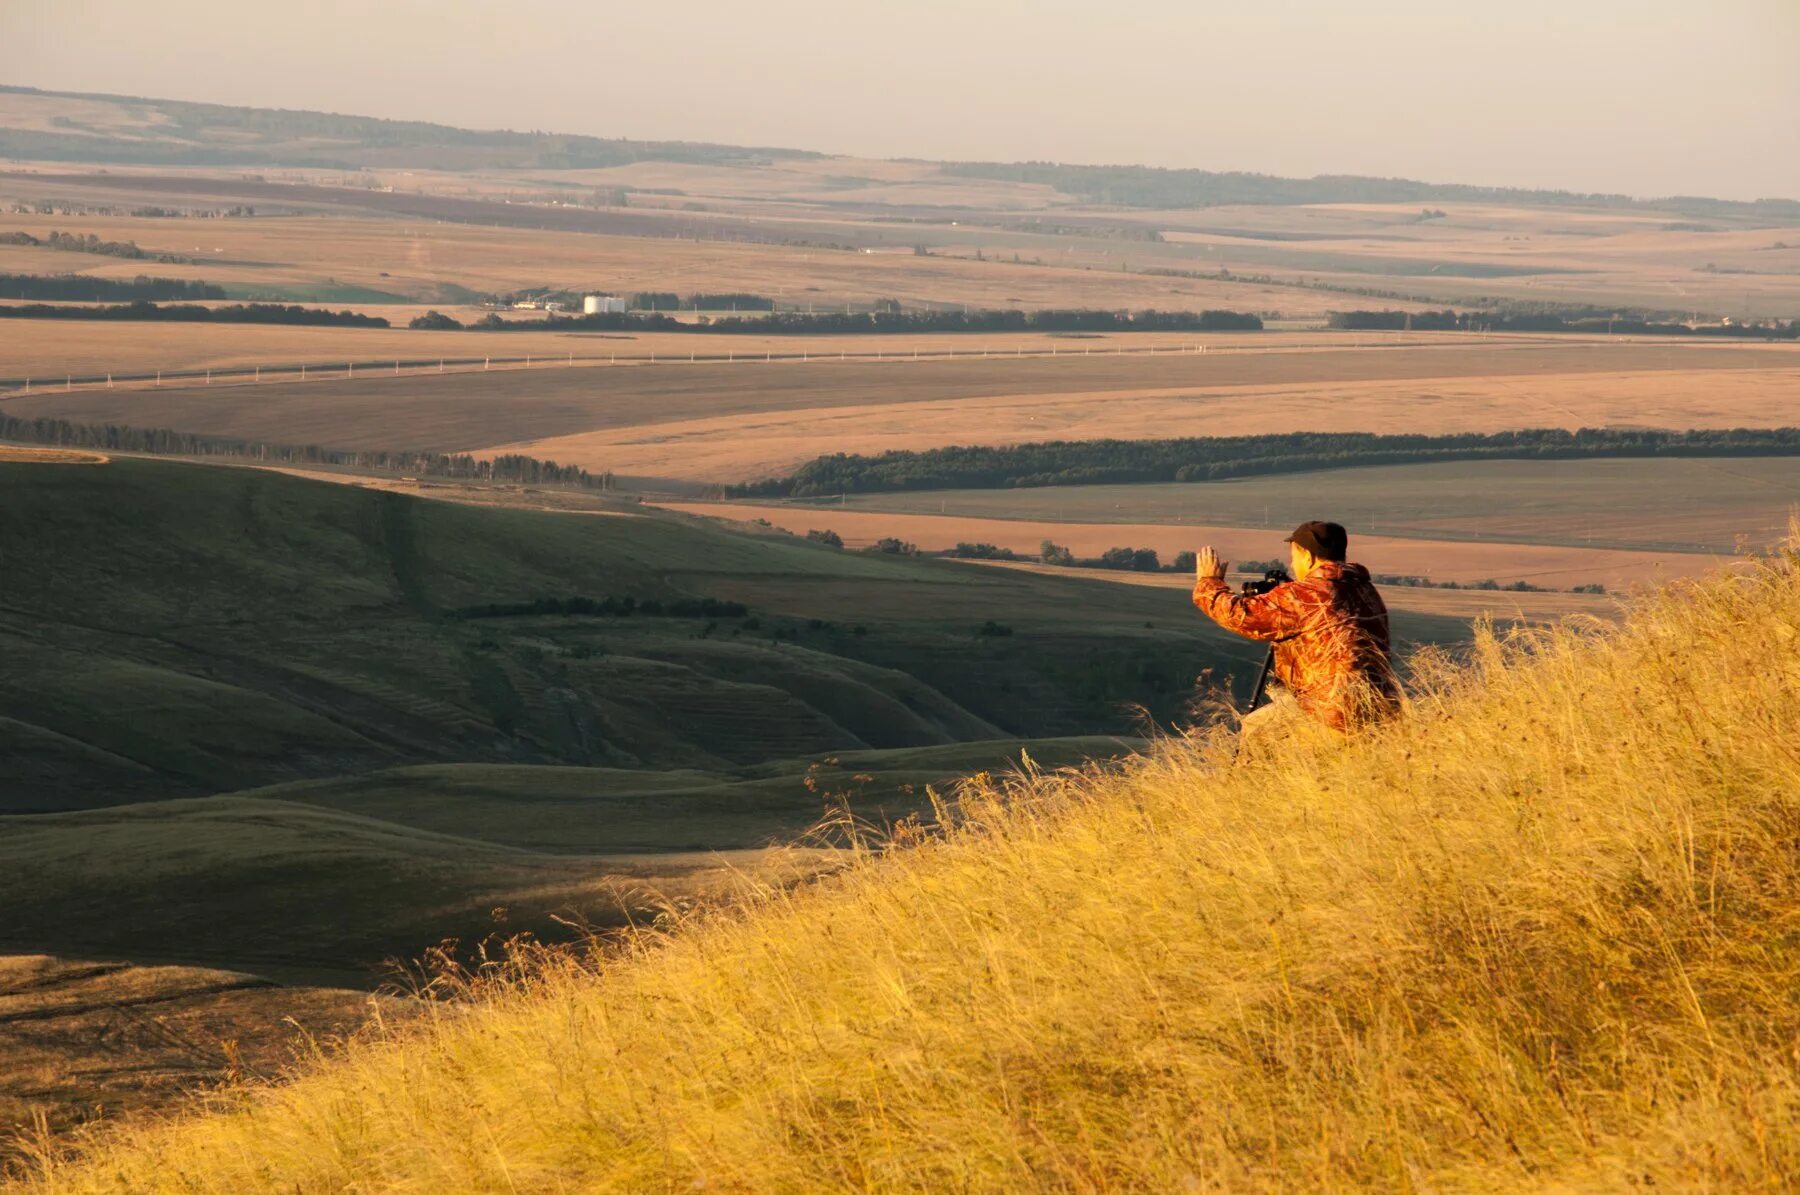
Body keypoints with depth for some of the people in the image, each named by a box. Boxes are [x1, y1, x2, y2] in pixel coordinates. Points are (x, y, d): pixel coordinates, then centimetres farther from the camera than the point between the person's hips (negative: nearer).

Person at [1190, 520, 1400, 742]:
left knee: (1254, 729, 6)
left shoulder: (1302, 596, -10)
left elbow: (1240, 615, -5)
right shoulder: (1367, 590, 15)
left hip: (1343, 715, -9)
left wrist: (1209, 582, 13)